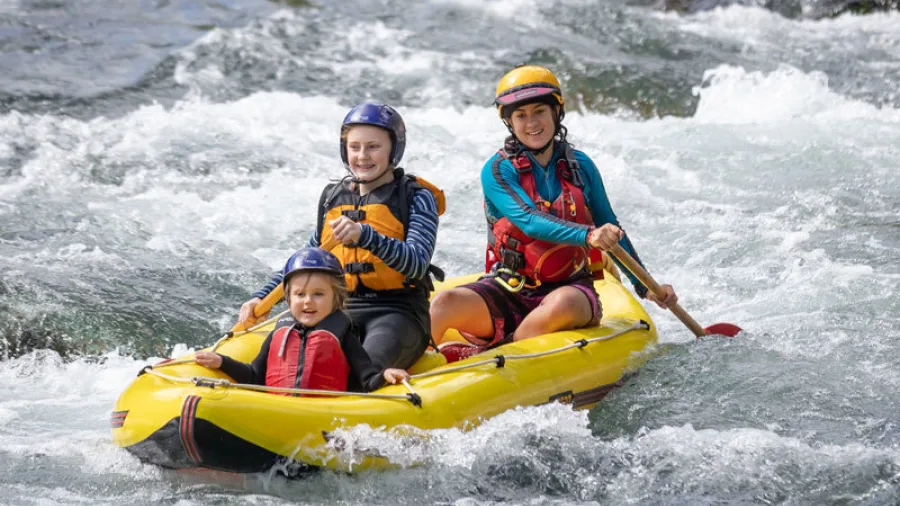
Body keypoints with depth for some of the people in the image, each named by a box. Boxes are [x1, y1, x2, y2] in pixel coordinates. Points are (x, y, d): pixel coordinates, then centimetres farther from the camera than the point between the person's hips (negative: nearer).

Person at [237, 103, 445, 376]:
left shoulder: (416, 198, 2)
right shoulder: (333, 198, 17)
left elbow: (417, 264, -15)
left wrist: (366, 236, -30)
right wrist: (262, 298, 14)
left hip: (398, 313, -4)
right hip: (342, 310, 4)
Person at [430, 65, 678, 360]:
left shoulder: (579, 166, 7)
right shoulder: (497, 171, -4)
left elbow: (610, 229, 19)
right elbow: (530, 222, -20)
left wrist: (644, 286, 21)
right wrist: (587, 235, -37)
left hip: (569, 286, 1)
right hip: (508, 290, -1)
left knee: (563, 305, -37)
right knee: (444, 305, -31)